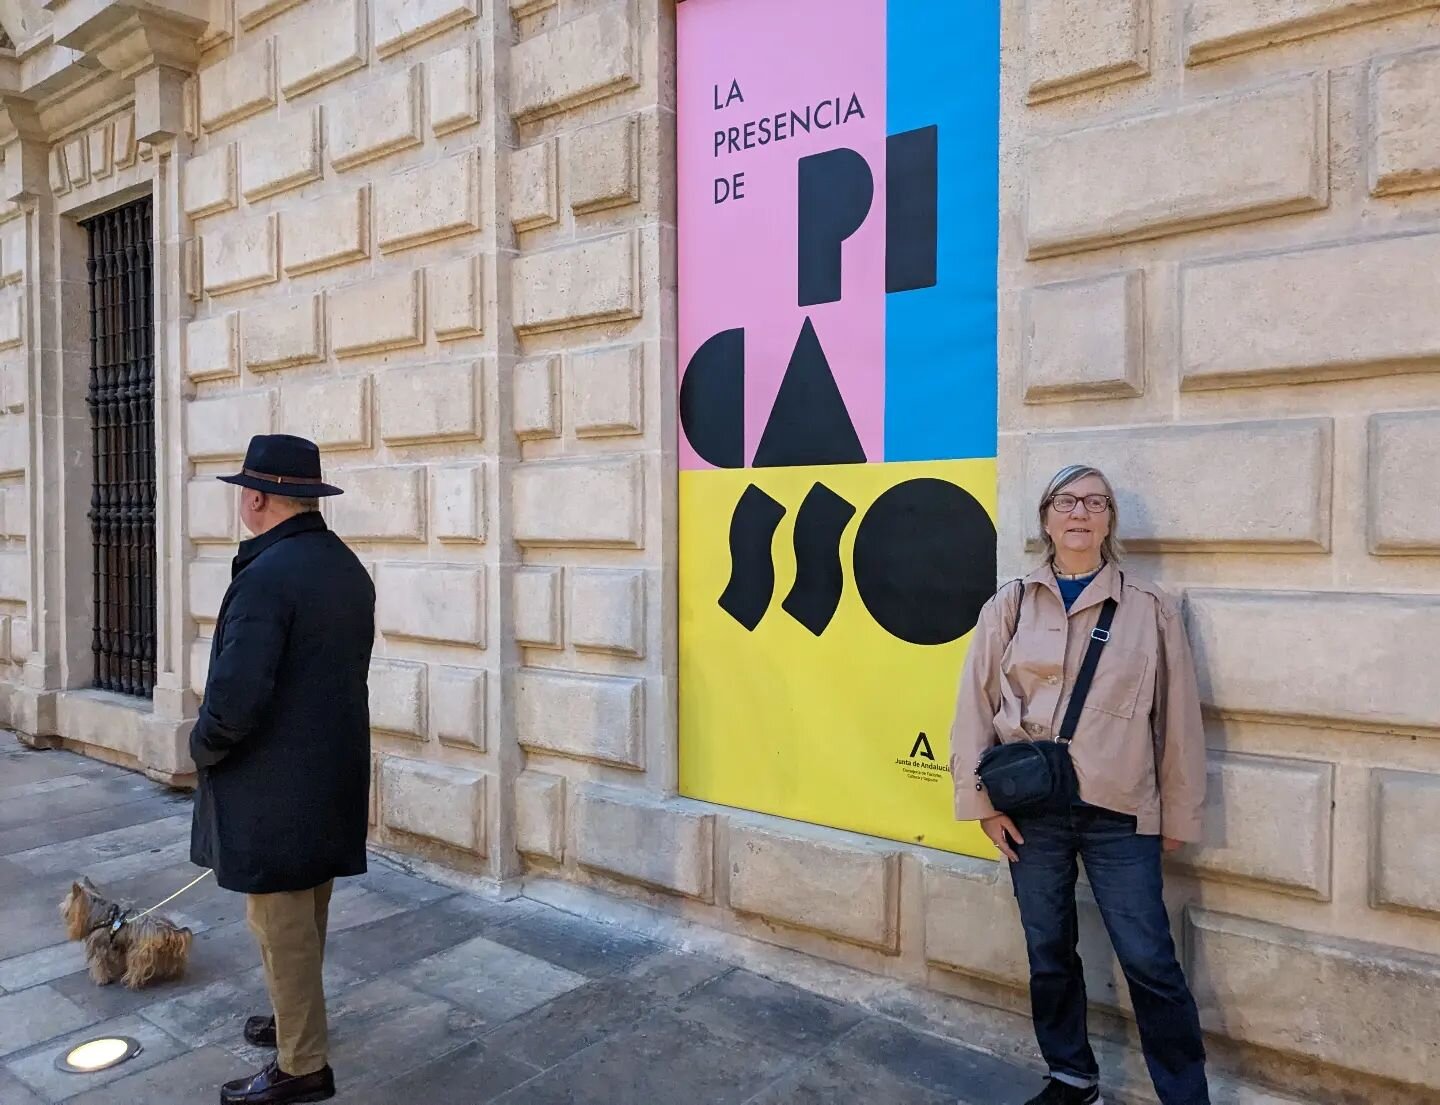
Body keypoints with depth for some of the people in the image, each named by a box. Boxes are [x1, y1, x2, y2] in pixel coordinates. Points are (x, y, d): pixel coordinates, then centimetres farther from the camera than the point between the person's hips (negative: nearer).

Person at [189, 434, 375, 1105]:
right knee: (307, 916, 22)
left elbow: (236, 696, -26)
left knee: (281, 924, 5)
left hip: (273, 785, -8)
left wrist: (203, 748, -5)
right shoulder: (351, 570, 5)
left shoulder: (267, 575, -22)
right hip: (334, 775, 9)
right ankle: (296, 1020, 39)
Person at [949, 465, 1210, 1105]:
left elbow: (1178, 717, 3)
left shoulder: (1150, 609, 0)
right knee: (1049, 952, 14)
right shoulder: (1009, 606, 1)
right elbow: (974, 707, 2)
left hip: (1119, 813, -1)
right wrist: (981, 799, -1)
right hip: (1030, 810, 2)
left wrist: (1179, 814, 4)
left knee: (1149, 961, 0)